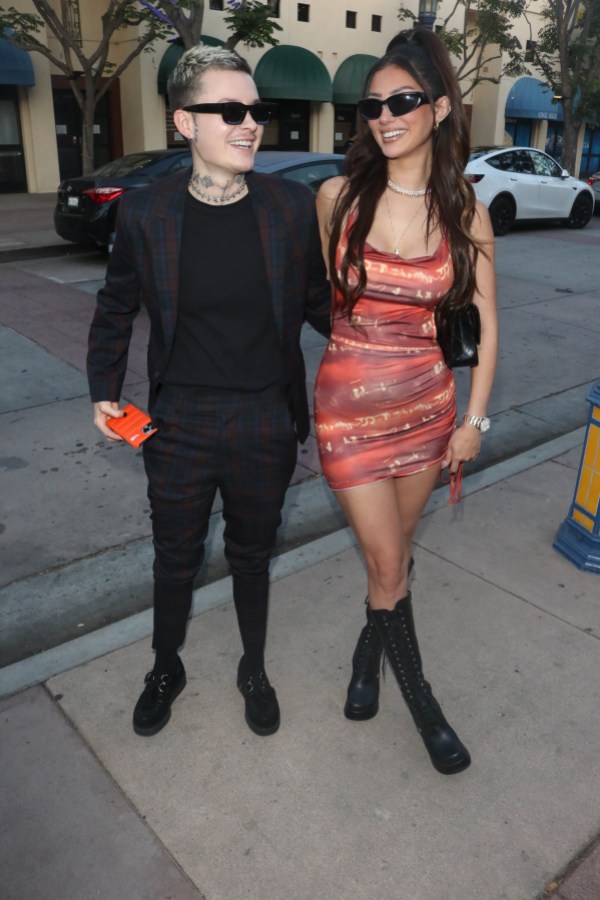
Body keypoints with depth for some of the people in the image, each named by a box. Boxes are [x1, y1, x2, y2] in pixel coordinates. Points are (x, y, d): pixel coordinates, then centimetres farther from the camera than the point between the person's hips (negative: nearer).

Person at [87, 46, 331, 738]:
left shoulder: (294, 207, -6)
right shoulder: (144, 213, -7)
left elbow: (319, 303, 6)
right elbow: (115, 308, 8)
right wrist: (105, 389, 4)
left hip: (266, 424, 0)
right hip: (179, 423, 0)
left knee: (252, 554, 18)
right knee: (175, 558, 16)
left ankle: (254, 670, 43)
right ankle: (166, 669, 44)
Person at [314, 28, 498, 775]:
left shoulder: (466, 214, -2)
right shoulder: (338, 196, -5)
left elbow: (484, 321, 3)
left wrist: (474, 419, 2)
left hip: (428, 402, 2)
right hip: (351, 404, -2)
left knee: (394, 551, 16)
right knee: (388, 563, 3)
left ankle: (368, 656, 44)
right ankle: (423, 706, 26)